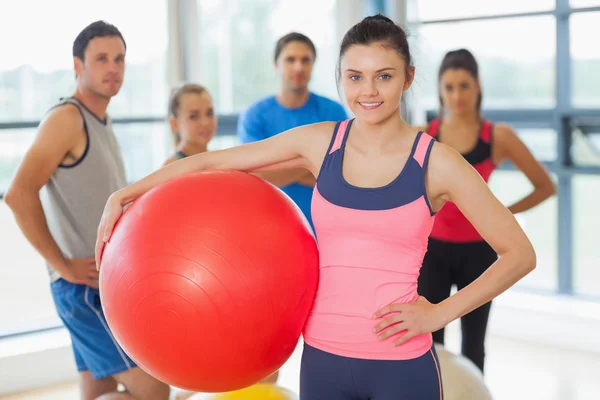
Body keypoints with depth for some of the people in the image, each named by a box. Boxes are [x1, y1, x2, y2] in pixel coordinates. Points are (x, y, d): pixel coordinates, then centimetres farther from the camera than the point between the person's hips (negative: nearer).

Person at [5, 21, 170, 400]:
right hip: (87, 286, -9)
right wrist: (63, 265, -19)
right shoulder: (67, 118, -12)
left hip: (109, 283, 9)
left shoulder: (102, 125, 16)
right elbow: (19, 194, -22)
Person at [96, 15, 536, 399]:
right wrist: (125, 195, 4)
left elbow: (519, 253, -2)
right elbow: (210, 162, 7)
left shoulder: (436, 162, -6)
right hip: (322, 358, 3)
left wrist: (440, 313, -8)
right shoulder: (319, 142, 1)